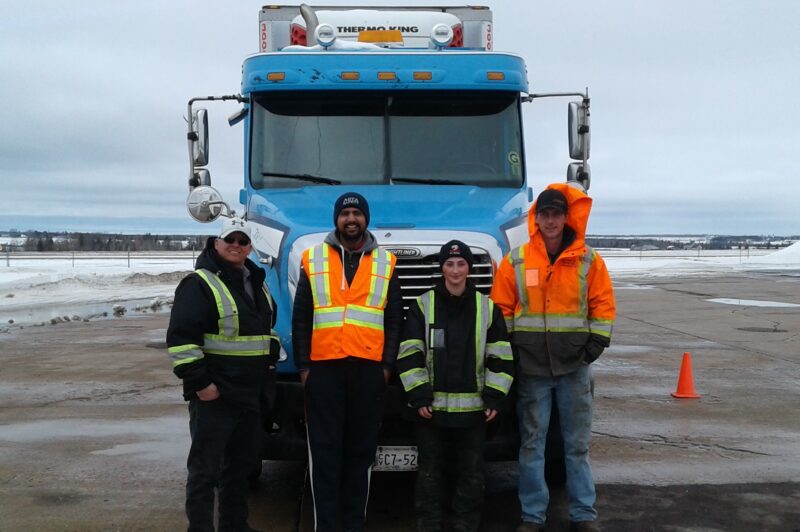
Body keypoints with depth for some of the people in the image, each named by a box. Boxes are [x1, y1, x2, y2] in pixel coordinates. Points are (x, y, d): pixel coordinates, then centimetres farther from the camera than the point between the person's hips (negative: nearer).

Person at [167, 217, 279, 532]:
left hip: (251, 392, 8)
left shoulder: (257, 283, 14)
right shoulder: (199, 283, -12)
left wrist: (271, 359, 17)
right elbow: (181, 337, -19)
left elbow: (268, 326, 29)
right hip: (214, 394, -8)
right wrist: (199, 382, -21)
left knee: (241, 463, 17)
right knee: (206, 467, -3)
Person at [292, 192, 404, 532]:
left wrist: (387, 365, 1)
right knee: (324, 450, 2)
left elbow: (394, 321, 9)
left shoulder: (385, 264, 10)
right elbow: (300, 319, 6)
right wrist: (303, 365, 0)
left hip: (369, 369, 1)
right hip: (323, 367, -1)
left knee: (361, 449, 7)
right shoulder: (313, 260, 7)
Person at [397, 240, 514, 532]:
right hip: (432, 405, -1)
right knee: (430, 470, 7)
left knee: (472, 472, 8)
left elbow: (500, 358, 5)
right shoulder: (422, 305, 1)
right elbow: (409, 355, -1)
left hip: (472, 407, 1)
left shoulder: (488, 308, 4)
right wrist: (419, 396, -8)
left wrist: (494, 398, -2)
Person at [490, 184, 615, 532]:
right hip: (531, 368, 0)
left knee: (577, 444, 8)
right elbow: (501, 309, 4)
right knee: (531, 444, 7)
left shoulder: (589, 260, 2)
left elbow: (603, 305, 4)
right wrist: (509, 348, -2)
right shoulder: (516, 261, 0)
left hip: (575, 366, 0)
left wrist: (596, 343, -5)